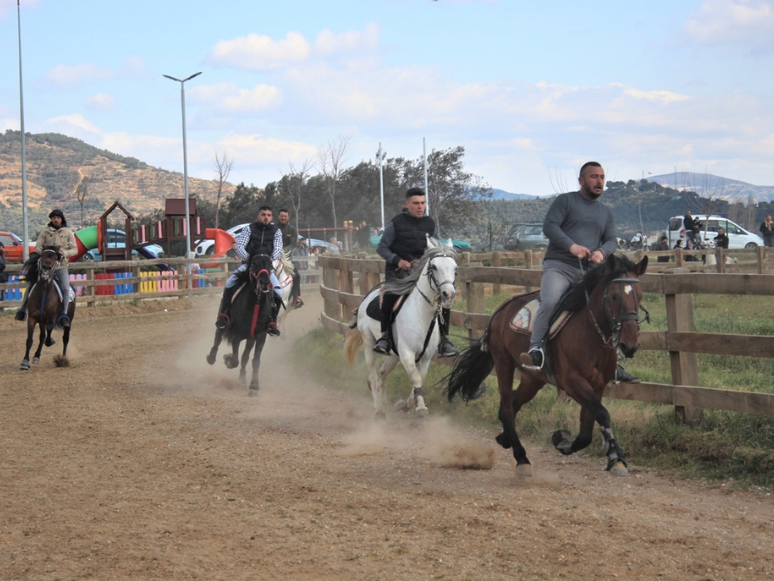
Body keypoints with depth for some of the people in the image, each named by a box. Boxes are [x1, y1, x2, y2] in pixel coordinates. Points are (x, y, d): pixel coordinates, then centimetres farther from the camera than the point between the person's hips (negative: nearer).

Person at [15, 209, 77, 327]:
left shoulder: (68, 233, 3)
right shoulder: (45, 232, 4)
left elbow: (75, 250, 1)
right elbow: (37, 247, 3)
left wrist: (65, 253, -19)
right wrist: (42, 253, -19)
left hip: (61, 265, -1)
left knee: (65, 288, -18)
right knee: (30, 284, -7)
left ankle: (63, 315, -11)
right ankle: (22, 309, 5)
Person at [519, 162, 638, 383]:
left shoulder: (606, 213, 22)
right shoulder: (565, 201, 6)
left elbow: (612, 241, 13)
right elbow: (549, 226, -7)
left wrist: (602, 252, -12)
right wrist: (571, 246, -21)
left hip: (589, 273, 5)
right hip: (559, 266, -5)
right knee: (549, 302, -32)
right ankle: (536, 349, -28)